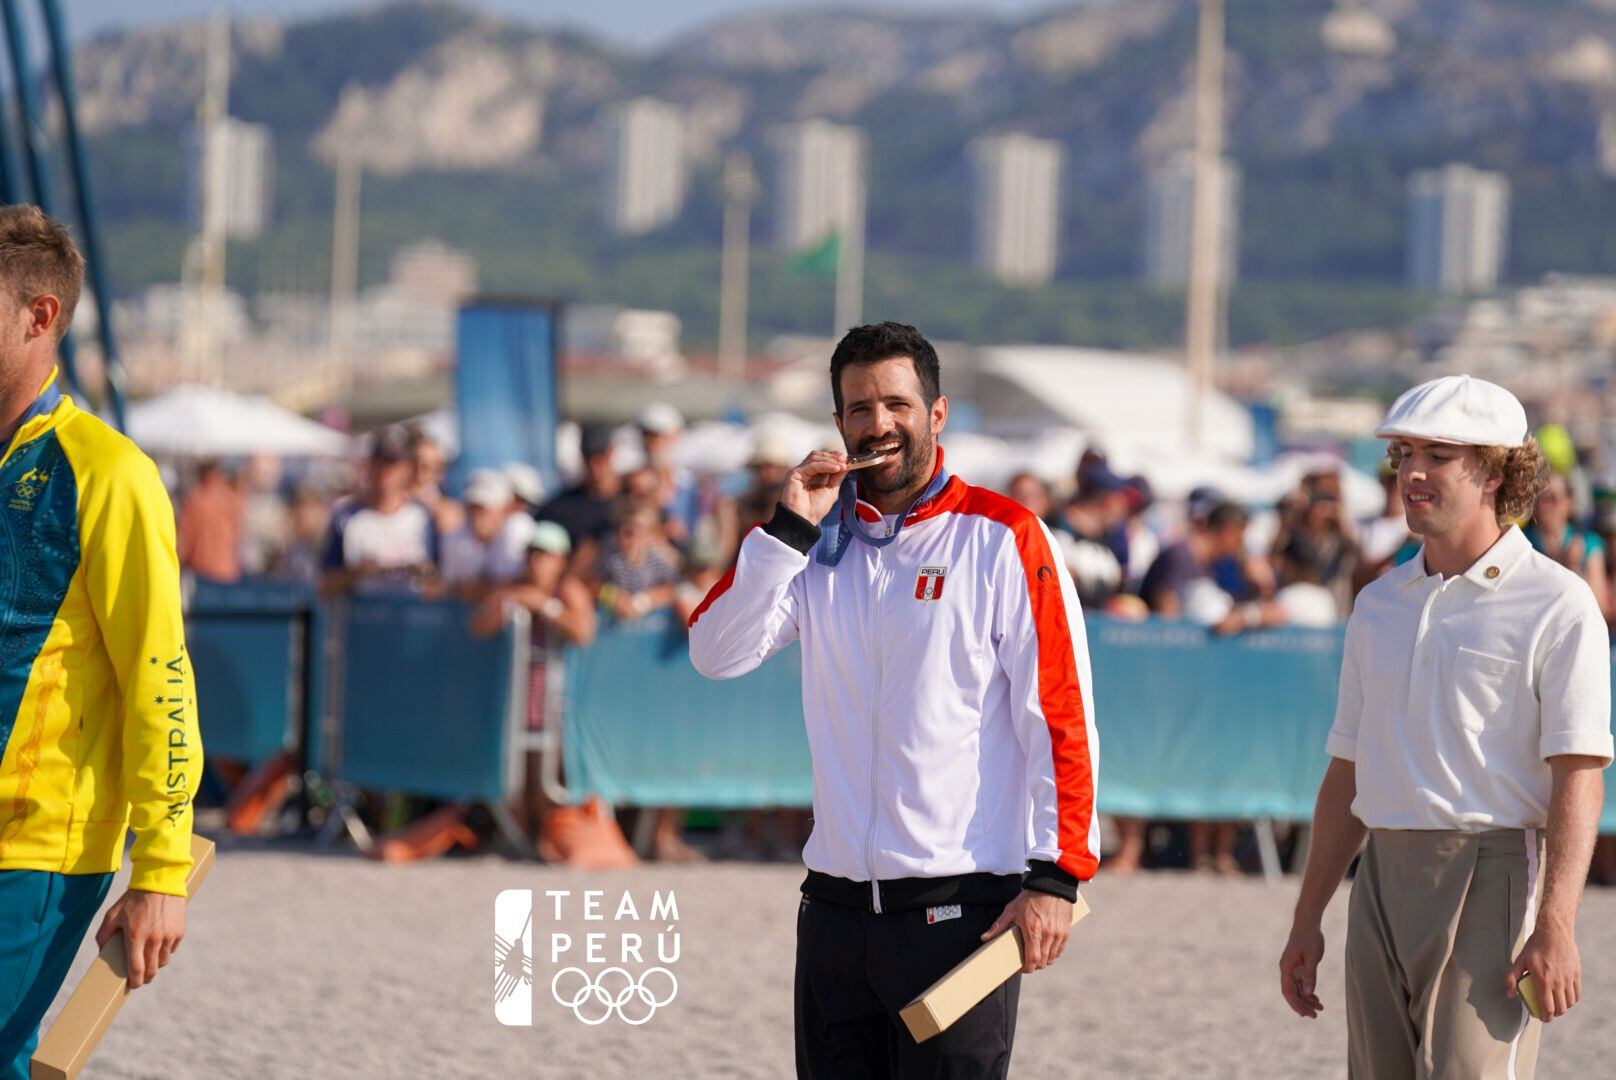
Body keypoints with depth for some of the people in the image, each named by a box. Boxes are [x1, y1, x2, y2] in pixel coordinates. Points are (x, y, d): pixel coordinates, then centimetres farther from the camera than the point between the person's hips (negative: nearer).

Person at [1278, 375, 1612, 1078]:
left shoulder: (1557, 606, -5)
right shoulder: (1379, 604, 16)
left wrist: (1556, 926, -22)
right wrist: (1307, 919, 16)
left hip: (1492, 882, -7)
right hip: (1384, 881, 7)